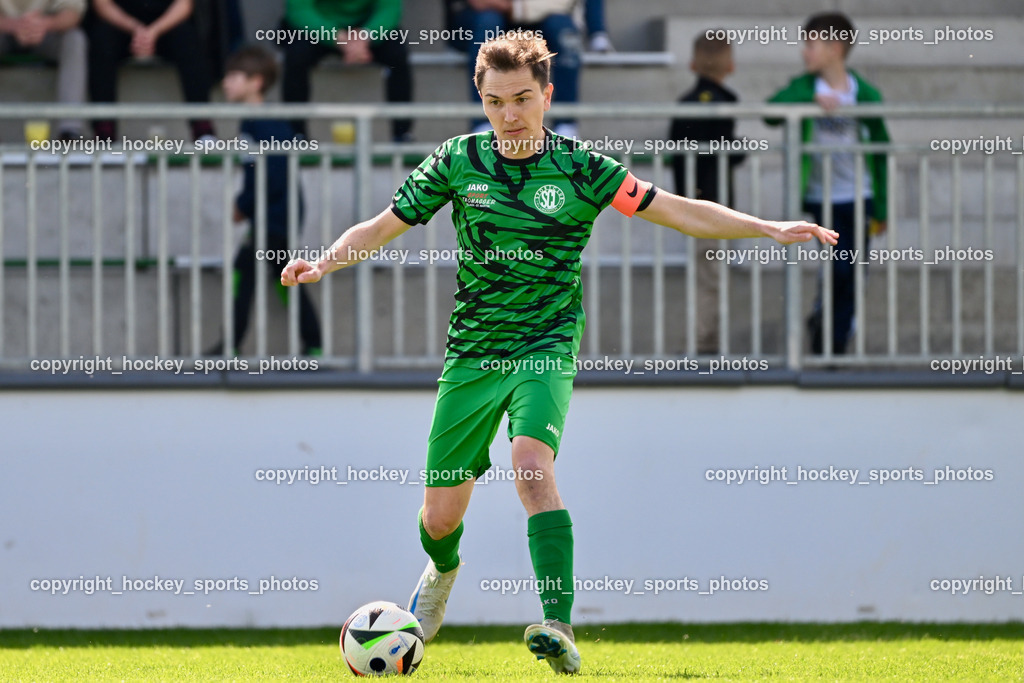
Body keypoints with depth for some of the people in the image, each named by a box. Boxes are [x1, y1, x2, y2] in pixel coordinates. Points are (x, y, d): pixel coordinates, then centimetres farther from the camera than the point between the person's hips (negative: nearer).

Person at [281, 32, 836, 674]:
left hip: (545, 348, -2)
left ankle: (560, 627, -37)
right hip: (471, 354, 2)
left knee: (532, 462, -31)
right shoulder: (459, 161, 1)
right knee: (441, 514, 6)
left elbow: (680, 211, -1)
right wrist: (326, 262, -11)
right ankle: (443, 571, 45)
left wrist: (772, 229, -9)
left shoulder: (581, 168, -3)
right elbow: (385, 225, 7)